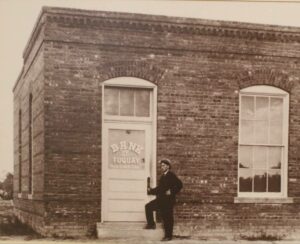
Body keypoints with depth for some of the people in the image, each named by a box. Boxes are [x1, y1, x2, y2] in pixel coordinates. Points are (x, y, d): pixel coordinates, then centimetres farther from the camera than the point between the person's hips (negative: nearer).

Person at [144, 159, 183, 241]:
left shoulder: (171, 175, -9)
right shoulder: (163, 176, 16)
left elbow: (179, 185, -18)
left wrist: (171, 191, -20)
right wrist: (151, 190, 7)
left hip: (168, 200, -8)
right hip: (160, 199, 8)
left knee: (167, 218, -3)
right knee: (148, 207, -1)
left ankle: (168, 236, 4)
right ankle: (151, 224, 7)